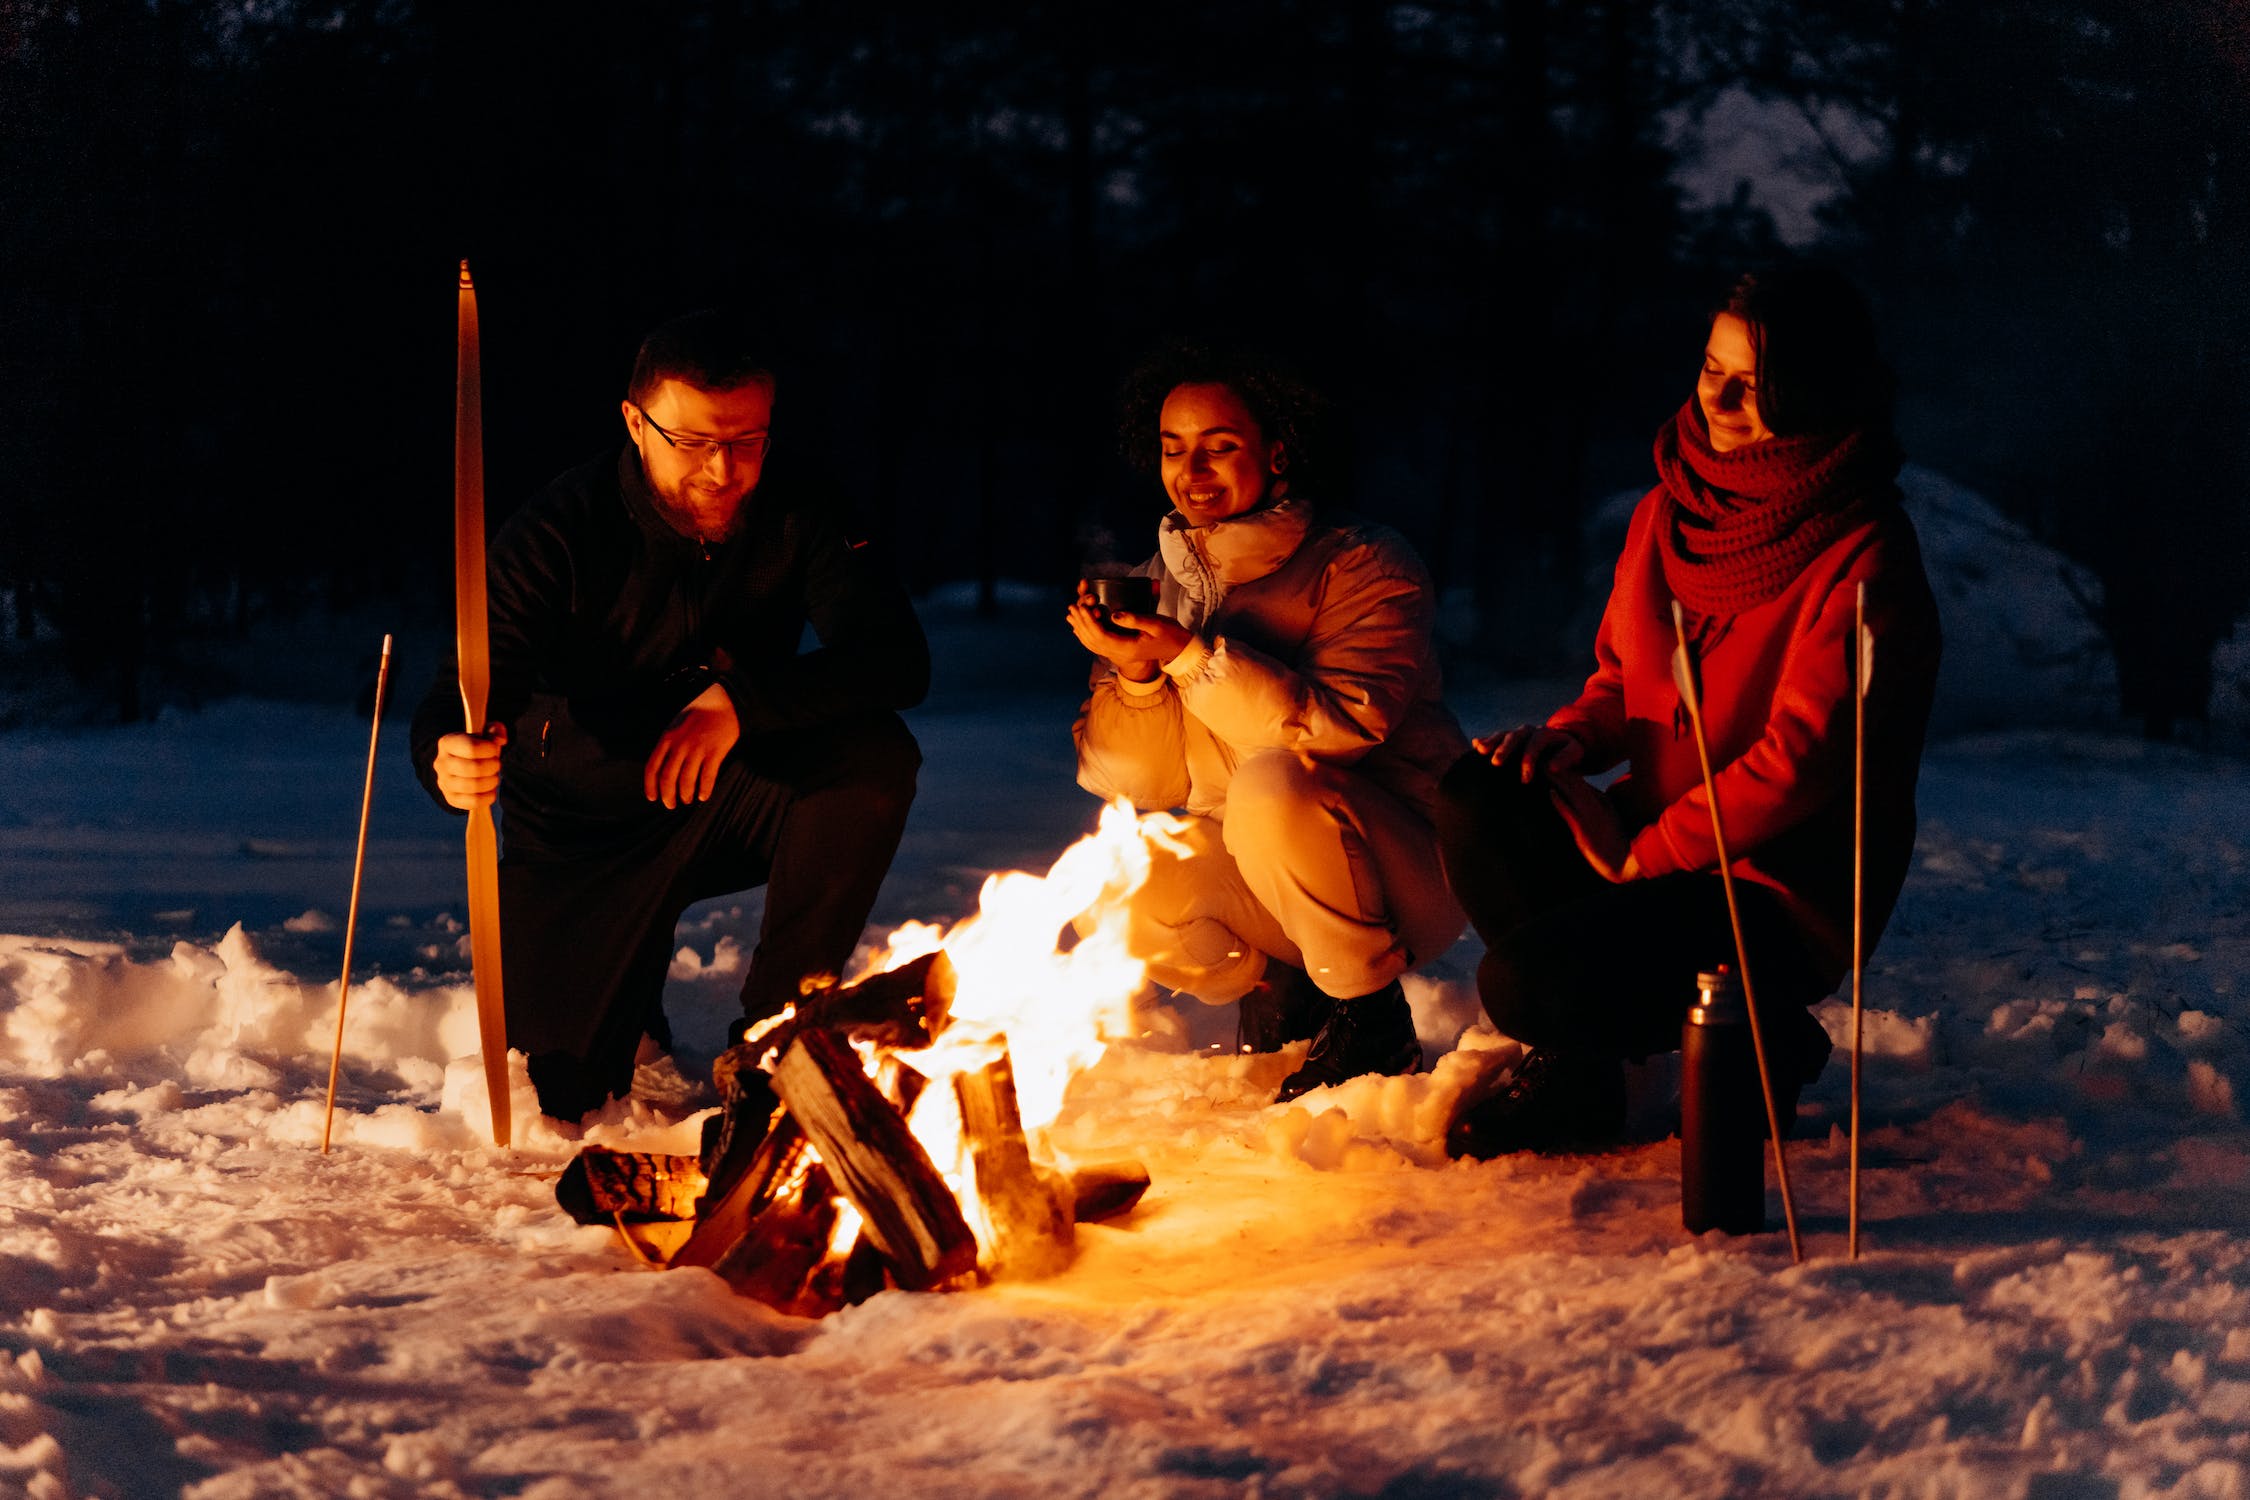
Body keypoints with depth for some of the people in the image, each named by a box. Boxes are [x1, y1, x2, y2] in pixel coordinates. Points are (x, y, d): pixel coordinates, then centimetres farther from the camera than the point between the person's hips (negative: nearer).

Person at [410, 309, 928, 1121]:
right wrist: (453, 760, -53)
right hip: (581, 836, -2)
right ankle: (633, 995, 25)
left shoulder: (791, 526, -11)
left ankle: (773, 1027, -14)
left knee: (875, 754, -27)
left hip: (728, 806, 2)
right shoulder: (555, 534, -19)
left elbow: (898, 658, -24)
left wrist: (743, 700, -39)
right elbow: (460, 696, -27)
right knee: (562, 1092, -13)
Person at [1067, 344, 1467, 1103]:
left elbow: (1343, 727, -26)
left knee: (1273, 782, -34)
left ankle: (1372, 1016, -14)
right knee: (1127, 903, -23)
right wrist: (1138, 673, -19)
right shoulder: (1161, 585, 5)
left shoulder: (1363, 567, -10)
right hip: (1250, 876, 5)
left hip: (1400, 864, -5)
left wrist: (1190, 656, -29)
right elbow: (1147, 782, 0)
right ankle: (1277, 983, 9)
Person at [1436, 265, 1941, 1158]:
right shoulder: (1671, 511, 7)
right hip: (1651, 839, 7)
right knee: (1476, 797, -21)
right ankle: (1578, 1066, -2)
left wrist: (1645, 855, -17)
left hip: (1784, 890, -7)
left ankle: (1759, 1042, 2)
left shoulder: (1865, 558, -15)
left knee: (1524, 980, -27)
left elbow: (1802, 757, -20)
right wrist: (1571, 738, -5)